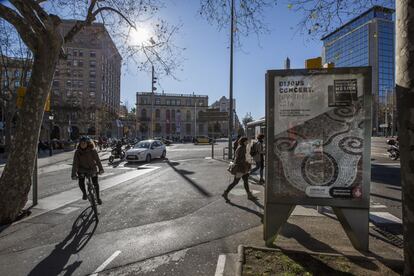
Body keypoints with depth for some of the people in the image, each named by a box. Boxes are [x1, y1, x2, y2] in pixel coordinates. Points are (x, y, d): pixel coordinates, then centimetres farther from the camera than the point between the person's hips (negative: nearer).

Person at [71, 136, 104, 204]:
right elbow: (75, 163, -19)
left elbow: (97, 159, -21)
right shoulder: (77, 152, -16)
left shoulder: (92, 150, -20)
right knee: (81, 183, -10)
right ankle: (84, 193, 22)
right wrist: (74, 174, -25)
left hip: (92, 169, -1)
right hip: (82, 169, 1)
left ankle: (98, 197, 15)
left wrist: (101, 169, -28)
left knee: (95, 183, -5)